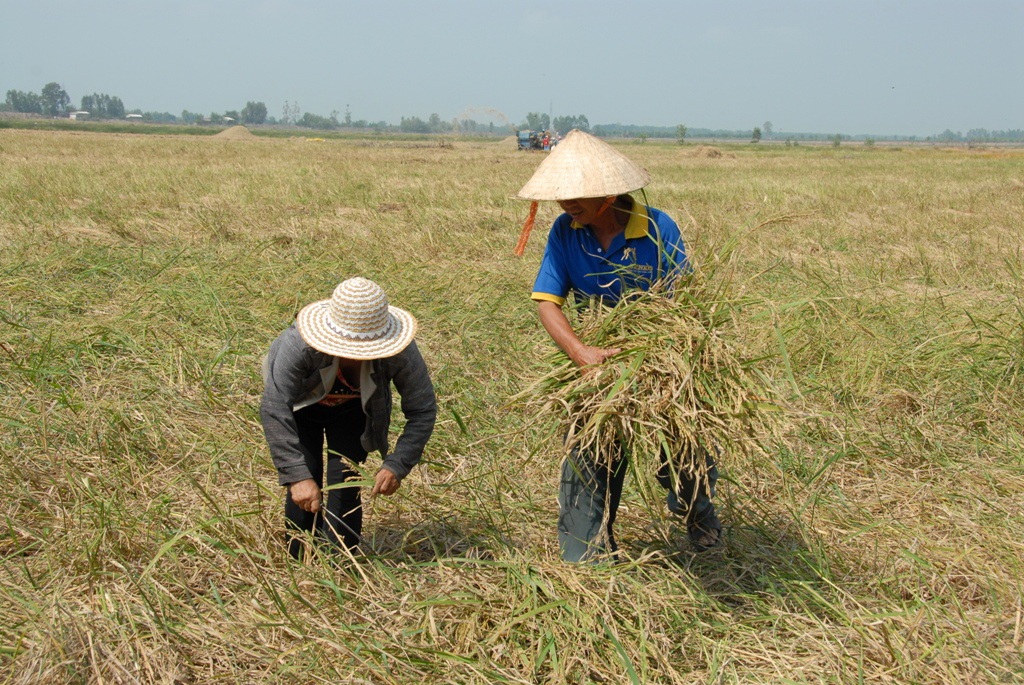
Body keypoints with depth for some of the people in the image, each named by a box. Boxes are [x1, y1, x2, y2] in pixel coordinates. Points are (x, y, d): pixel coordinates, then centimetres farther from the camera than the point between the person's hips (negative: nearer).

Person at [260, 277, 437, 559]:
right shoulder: (299, 344, -42)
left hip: (353, 409, 1)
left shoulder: (401, 353, -36)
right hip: (302, 404, -1)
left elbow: (423, 411, -23)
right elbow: (274, 409, -41)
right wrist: (297, 476, -47)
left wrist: (397, 465, -34)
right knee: (304, 488, -10)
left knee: (345, 481, -11)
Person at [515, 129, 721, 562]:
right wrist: (580, 353, -32)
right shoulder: (565, 232, -10)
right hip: (597, 367, 2)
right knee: (587, 465, 2)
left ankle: (696, 509, 43)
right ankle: (584, 561, 20)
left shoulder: (659, 229, -18)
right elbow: (546, 302, -14)